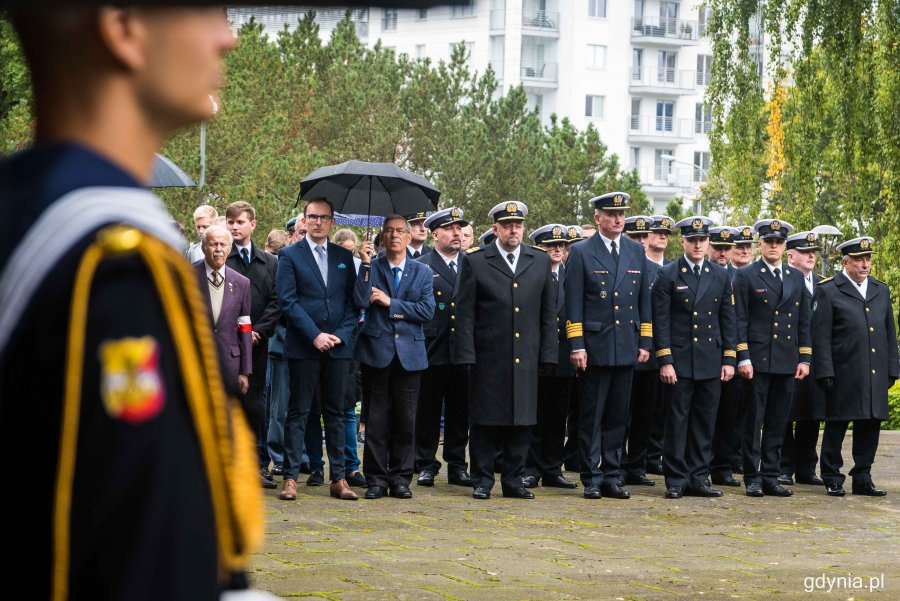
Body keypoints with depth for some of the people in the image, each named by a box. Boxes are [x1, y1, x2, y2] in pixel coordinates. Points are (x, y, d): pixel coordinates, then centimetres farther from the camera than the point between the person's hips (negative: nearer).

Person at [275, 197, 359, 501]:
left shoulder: (344, 257, 12)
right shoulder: (290, 256, 1)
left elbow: (353, 301, 9)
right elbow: (287, 301, -6)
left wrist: (341, 335, -6)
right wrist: (315, 335, -13)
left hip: (338, 347, 3)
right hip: (303, 347, -3)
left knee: (336, 413, 6)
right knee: (298, 412, -1)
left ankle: (338, 478, 9)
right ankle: (291, 478, 1)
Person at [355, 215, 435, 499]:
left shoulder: (422, 272, 10)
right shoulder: (371, 268, 5)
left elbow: (427, 311, -2)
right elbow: (361, 301, -10)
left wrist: (391, 303, -7)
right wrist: (366, 266, -14)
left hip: (409, 354, 1)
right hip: (377, 351, -1)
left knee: (405, 419, 2)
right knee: (377, 418, 0)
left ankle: (400, 478, 10)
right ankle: (376, 479, 6)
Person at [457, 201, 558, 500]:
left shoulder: (540, 262, 11)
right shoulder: (475, 262, 1)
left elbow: (548, 312, 12)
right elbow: (465, 314, -1)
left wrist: (548, 354, 6)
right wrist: (467, 357, -8)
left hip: (526, 359, 3)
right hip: (488, 359, -3)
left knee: (522, 421, 4)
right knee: (485, 422, 1)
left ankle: (513, 481, 13)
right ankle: (482, 481, 9)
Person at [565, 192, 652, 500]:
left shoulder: (636, 252, 11)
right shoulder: (581, 253, -1)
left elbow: (644, 300, 13)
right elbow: (574, 304, -4)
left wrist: (645, 342, 8)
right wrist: (576, 346, -10)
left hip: (627, 348, 4)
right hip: (594, 347, -4)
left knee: (618, 416, 7)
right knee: (592, 416, 0)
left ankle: (611, 476, 14)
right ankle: (591, 479, 5)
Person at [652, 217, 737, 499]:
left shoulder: (721, 275, 10)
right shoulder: (667, 275, 0)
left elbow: (728, 320, 11)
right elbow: (660, 321, -4)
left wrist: (729, 359, 5)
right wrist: (665, 361, -10)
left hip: (711, 363, 3)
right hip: (679, 360, -3)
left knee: (705, 422, 5)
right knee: (677, 420, -2)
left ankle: (698, 478, 12)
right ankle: (675, 481, 3)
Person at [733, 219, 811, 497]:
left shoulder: (796, 277, 14)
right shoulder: (746, 276, 0)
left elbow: (803, 321, 15)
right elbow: (739, 320, -4)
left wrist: (805, 359, 8)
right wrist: (743, 358, -11)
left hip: (787, 362, 4)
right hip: (757, 360, -4)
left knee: (778, 424, 6)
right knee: (753, 422, -1)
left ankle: (771, 477, 12)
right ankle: (753, 478, 4)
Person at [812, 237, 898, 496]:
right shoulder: (828, 291, -1)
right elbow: (821, 337, -5)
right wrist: (825, 373, -12)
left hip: (875, 375, 5)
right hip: (844, 375, -5)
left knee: (870, 427, 7)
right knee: (836, 426, 2)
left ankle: (862, 478, 15)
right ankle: (832, 479, 11)